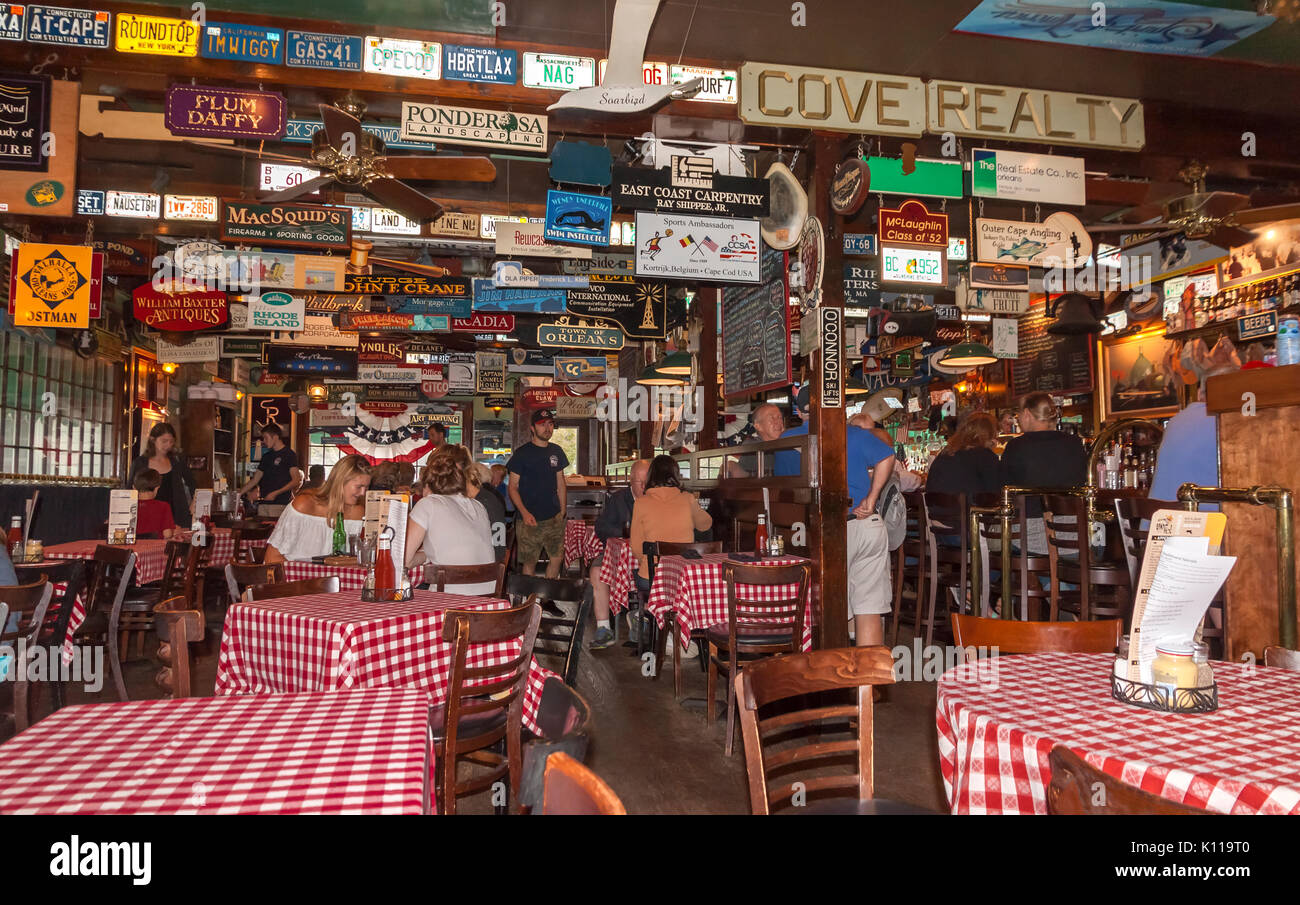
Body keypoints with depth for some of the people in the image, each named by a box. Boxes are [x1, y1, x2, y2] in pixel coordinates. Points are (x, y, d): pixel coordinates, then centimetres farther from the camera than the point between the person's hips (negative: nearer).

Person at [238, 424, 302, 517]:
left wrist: (276, 493, -15)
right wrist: (239, 493, 13)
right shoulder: (266, 457, 20)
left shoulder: (289, 454, -2)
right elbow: (255, 480, 22)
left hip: (280, 504, -6)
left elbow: (296, 481, -8)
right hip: (263, 503, 6)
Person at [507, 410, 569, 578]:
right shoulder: (522, 453, -3)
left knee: (557, 558, 4)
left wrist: (562, 512, 10)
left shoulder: (556, 452, 11)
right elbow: (513, 487, -4)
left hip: (554, 518, 4)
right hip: (530, 519, -4)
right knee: (529, 561, 0)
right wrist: (524, 513, -16)